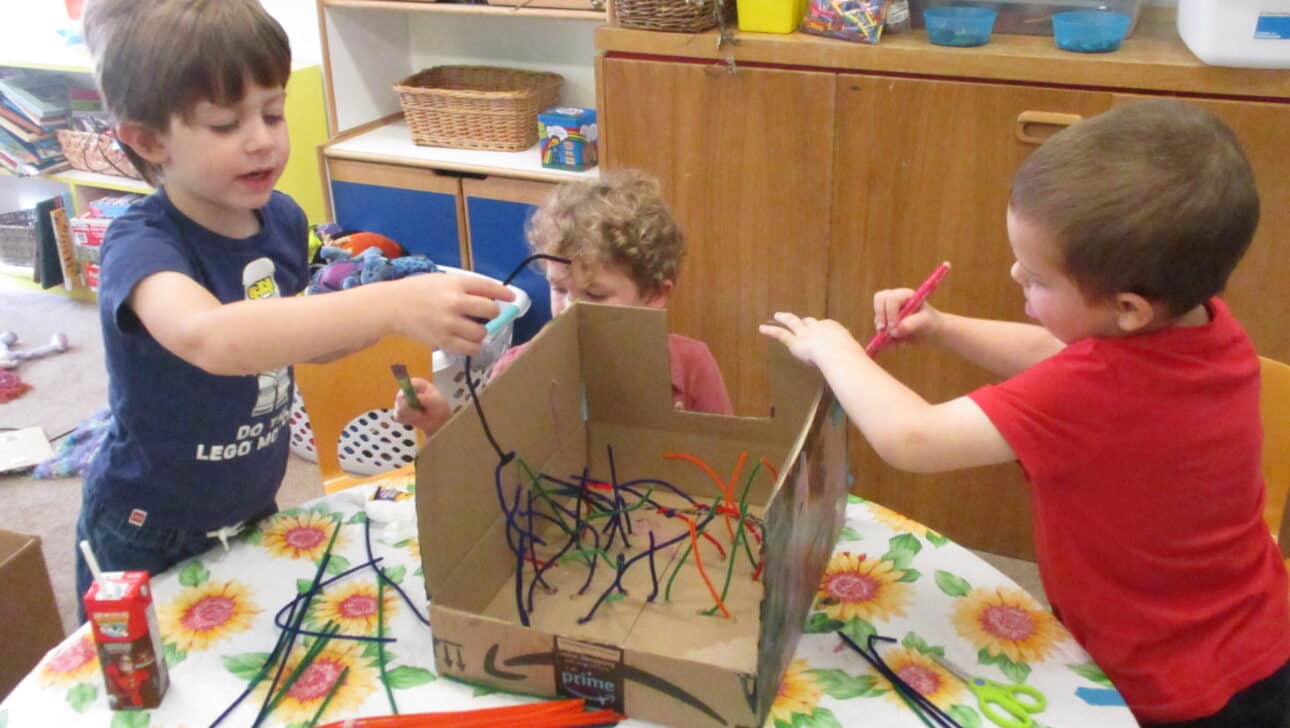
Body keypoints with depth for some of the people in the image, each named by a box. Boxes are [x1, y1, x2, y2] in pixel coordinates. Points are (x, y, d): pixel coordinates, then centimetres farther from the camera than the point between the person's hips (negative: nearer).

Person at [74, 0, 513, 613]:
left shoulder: (283, 219, -9)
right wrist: (390, 305, -59)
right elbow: (208, 338, -50)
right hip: (150, 540, -5)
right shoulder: (141, 245, -28)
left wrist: (363, 324, -13)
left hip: (251, 513, 6)